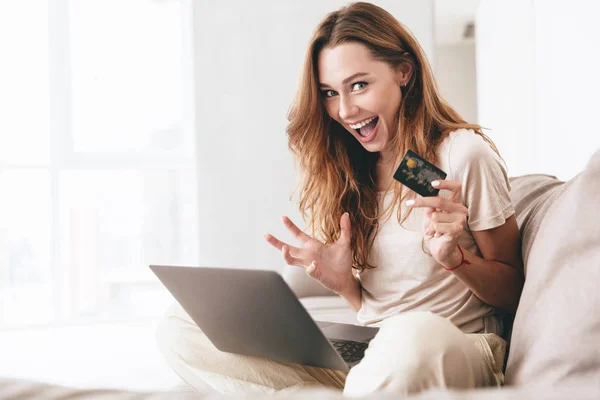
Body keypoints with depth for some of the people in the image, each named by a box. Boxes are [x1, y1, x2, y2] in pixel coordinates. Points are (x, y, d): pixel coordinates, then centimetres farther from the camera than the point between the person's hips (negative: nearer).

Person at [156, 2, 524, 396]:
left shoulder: (463, 153, -5)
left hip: (458, 350, -6)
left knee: (415, 334, -45)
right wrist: (342, 280, -7)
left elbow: (512, 293, 0)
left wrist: (453, 256, -18)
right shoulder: (348, 171, 12)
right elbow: (372, 308, 14)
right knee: (180, 330, -10)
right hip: (370, 358, 6)